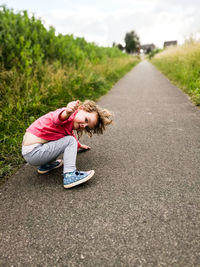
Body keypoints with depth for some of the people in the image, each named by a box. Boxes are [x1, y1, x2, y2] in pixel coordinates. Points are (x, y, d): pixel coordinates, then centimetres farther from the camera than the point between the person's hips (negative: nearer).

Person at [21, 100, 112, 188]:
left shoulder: (69, 126, 12)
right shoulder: (69, 116, -18)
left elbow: (72, 136, 35)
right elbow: (59, 118, -44)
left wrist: (80, 145, 47)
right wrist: (67, 113, -64)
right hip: (33, 153, -10)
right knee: (70, 141, -14)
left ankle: (46, 165, 19)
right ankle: (69, 175, -20)